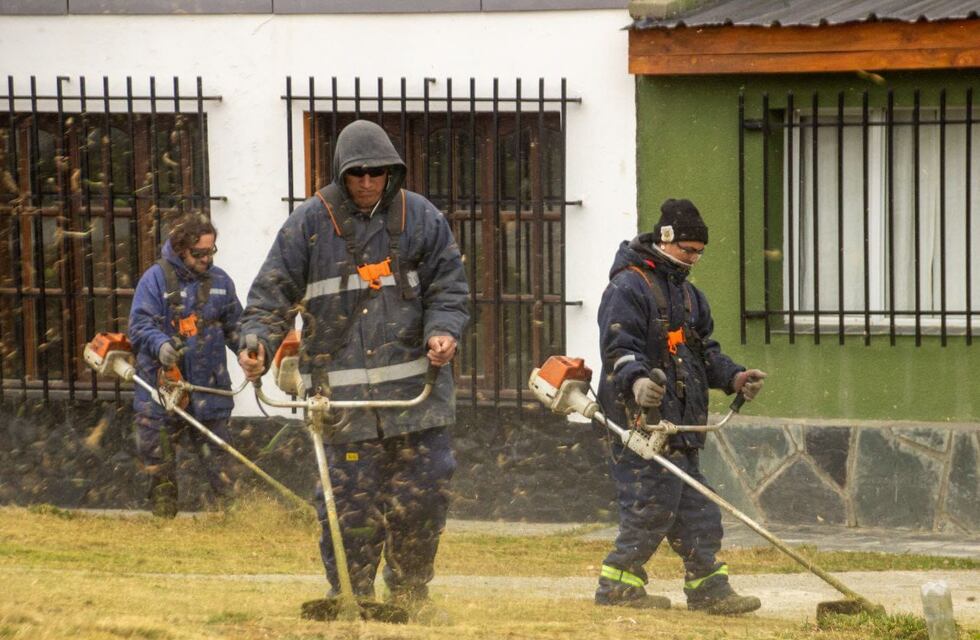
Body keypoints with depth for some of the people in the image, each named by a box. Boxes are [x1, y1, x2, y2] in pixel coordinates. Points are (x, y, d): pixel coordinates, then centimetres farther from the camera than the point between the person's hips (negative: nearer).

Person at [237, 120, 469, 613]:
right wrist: (257, 341, -14)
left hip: (415, 385, 2)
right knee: (350, 502, -4)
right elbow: (273, 293, 3)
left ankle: (410, 596, 19)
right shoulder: (309, 224, 2)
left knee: (423, 492, 1)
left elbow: (449, 285, 12)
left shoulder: (420, 218, 7)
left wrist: (443, 330, -7)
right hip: (342, 394, -2)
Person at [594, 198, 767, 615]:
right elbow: (618, 348, -19)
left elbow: (703, 350, 26)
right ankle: (618, 584, -5)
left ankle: (708, 588, 12)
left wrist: (732, 377, 8)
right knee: (652, 505, -12)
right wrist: (636, 380, -38)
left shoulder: (685, 292, 23)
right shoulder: (628, 287, -8)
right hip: (643, 419, -10)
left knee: (694, 508, 9)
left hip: (679, 422, 10)